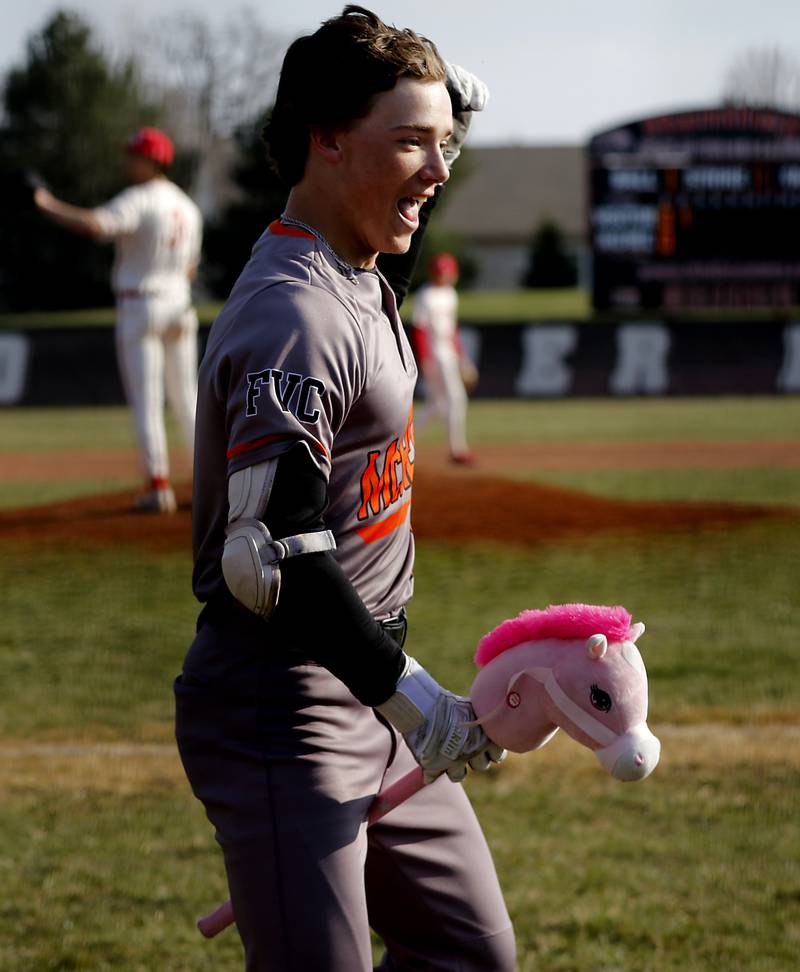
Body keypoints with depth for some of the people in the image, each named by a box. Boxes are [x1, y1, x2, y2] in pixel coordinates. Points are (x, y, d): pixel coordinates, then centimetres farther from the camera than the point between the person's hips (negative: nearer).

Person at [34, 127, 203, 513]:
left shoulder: (138, 200, -13)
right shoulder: (188, 208, 11)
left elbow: (94, 225, -30)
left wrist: (49, 205, -22)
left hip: (139, 305, -7)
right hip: (179, 305, 7)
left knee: (145, 398, -3)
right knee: (186, 397, 13)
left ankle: (158, 485, -6)